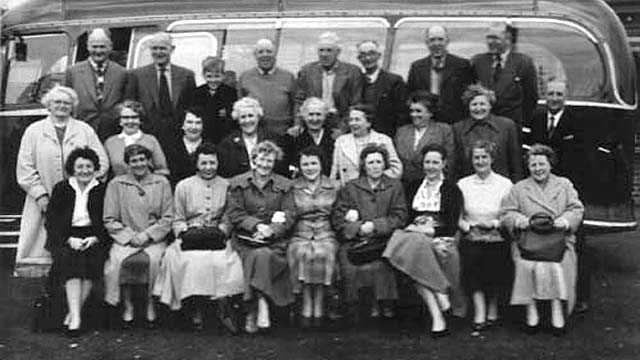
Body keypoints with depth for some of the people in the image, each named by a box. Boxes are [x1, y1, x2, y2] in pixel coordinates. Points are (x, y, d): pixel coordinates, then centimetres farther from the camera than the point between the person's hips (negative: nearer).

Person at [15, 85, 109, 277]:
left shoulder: (85, 130, 12)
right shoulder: (34, 131, 11)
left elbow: (102, 162, 6)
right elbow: (24, 167, 5)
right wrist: (40, 194, -6)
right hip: (43, 204, 0)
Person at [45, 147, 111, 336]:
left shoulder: (103, 190, 9)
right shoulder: (61, 189, 10)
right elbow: (50, 221, 5)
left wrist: (95, 239, -12)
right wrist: (69, 239, -11)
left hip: (94, 239, 0)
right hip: (65, 238, 0)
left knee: (91, 259, -31)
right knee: (71, 259, -30)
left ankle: (73, 312, -24)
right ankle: (76, 316, -37)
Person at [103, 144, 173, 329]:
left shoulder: (162, 183, 9)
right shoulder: (116, 184, 9)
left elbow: (168, 218, 5)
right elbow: (110, 220, 5)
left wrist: (147, 234, -8)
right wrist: (130, 236, -8)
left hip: (154, 239, -1)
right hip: (125, 238, 1)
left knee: (154, 259, -31)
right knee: (118, 260, -29)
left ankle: (151, 308, -16)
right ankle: (128, 308, -15)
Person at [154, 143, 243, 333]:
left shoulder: (226, 186, 13)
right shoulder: (183, 186, 12)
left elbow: (228, 219, 12)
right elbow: (177, 221, 12)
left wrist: (221, 230, -8)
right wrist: (186, 232, -7)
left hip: (217, 238, 0)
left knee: (224, 259, -32)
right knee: (192, 260, -33)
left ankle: (224, 308, -23)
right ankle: (196, 308, -20)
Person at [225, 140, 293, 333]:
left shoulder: (284, 185, 13)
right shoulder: (238, 183, 12)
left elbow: (289, 218, 6)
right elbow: (234, 215, 3)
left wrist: (271, 229, -13)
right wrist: (257, 225, -13)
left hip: (274, 240, 0)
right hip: (245, 239, 0)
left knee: (264, 255, -31)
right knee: (257, 256, -30)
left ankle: (253, 313, -30)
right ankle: (262, 307, -27)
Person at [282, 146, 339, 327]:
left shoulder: (333, 187, 13)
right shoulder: (293, 188, 13)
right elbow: (287, 217, 8)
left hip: (326, 234, 0)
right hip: (300, 235, 0)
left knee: (322, 254, -34)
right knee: (303, 254, -34)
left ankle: (319, 305, -24)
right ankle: (306, 305, -25)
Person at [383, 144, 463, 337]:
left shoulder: (451, 189, 8)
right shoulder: (414, 187, 20)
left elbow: (452, 226, 0)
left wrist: (429, 230, -13)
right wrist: (412, 228, -9)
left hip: (440, 240, -3)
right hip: (414, 236, 3)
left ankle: (438, 318, -31)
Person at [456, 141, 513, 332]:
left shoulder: (505, 184, 5)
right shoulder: (463, 184, 11)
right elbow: (457, 216, 8)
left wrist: (494, 224, -15)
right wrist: (467, 226, -11)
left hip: (497, 239, 0)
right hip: (471, 238, 0)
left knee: (494, 261, -20)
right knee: (471, 254, -24)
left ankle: (492, 308, 4)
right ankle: (480, 311, -17)